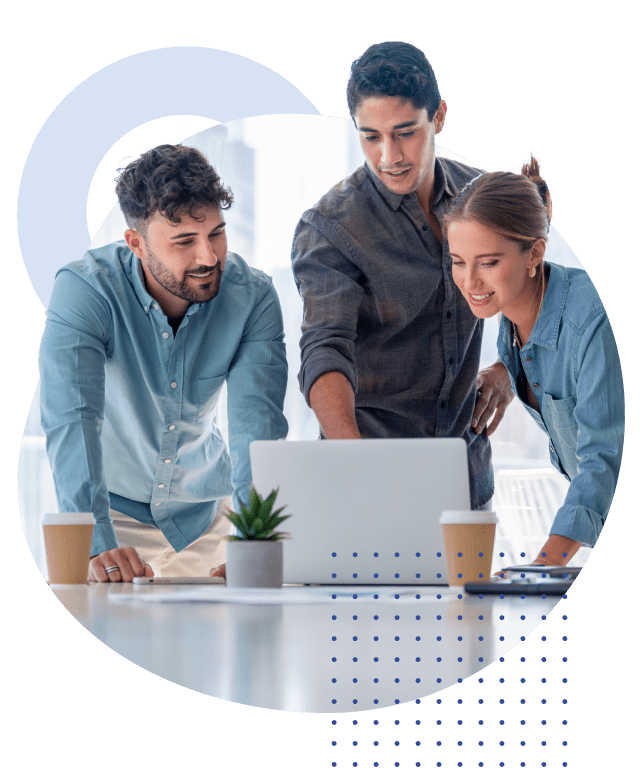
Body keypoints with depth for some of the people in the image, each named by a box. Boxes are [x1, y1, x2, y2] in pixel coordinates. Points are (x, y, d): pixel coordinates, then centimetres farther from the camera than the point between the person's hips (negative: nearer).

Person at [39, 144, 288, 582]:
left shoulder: (253, 296, -14)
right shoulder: (85, 289, -22)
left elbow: (257, 421, -22)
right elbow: (72, 419, -31)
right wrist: (98, 544, -45)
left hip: (203, 513, 2)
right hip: (112, 507, -2)